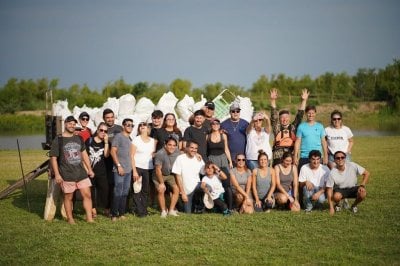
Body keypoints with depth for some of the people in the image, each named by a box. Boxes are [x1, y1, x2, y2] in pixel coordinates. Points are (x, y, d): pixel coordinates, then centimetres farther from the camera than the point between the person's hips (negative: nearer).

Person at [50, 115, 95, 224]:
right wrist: (57, 174, -12)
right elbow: (53, 158, -6)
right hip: (67, 175, -4)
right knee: (68, 197, 5)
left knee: (87, 195, 0)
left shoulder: (79, 139, 12)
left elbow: (84, 154, 20)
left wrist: (90, 169, 16)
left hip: (81, 173, 4)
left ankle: (89, 218, 7)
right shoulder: (58, 140, -4)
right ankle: (70, 218, 19)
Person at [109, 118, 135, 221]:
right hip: (119, 170, -7)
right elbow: (113, 151, -10)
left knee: (125, 193, 7)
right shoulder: (118, 136, -4)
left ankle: (122, 213, 13)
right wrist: (119, 165, -15)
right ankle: (114, 214, -3)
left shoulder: (130, 139, 18)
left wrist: (134, 170, 19)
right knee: (118, 192, -9)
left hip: (128, 170, 7)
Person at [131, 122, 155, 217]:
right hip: (137, 167, -4)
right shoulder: (136, 140, -1)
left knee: (146, 190, 6)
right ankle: (139, 211, 0)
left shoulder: (152, 141, 11)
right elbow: (132, 155, -6)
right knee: (137, 190, -4)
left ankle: (144, 209, 15)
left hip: (149, 168, 4)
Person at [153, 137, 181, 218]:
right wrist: (161, 183, -16)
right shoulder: (160, 154, -29)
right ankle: (163, 211, -4)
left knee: (176, 189, -13)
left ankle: (171, 210, -3)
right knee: (161, 190, -19)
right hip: (159, 175, -4)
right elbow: (158, 169, -21)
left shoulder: (177, 153, -17)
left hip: (170, 174, 4)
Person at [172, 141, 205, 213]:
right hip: (186, 190, -2)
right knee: (188, 212, -5)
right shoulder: (180, 158, -9)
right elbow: (178, 177, -9)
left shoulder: (199, 159, 2)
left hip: (197, 186, 2)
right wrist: (183, 193, -12)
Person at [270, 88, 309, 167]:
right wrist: (273, 100, -10)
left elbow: (299, 116, 7)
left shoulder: (293, 127, 12)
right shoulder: (277, 128, 9)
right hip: (278, 158, -1)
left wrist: (304, 101, -1)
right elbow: (274, 116, 0)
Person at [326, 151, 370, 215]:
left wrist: (362, 185, -25)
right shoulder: (332, 173, -20)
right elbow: (329, 189, -17)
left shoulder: (352, 165, -18)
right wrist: (331, 208, -23)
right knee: (336, 196, -36)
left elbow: (366, 173, -10)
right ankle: (337, 205, 3)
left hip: (353, 188, 2)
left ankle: (354, 205, 5)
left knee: (362, 193, -29)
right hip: (340, 190, -2)